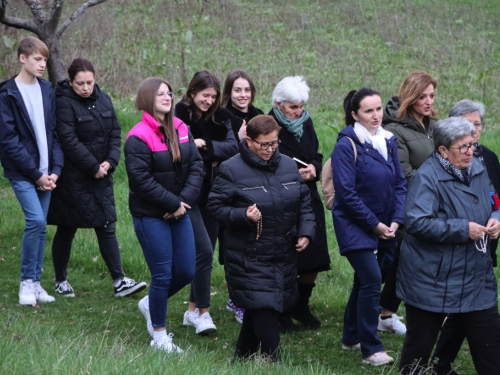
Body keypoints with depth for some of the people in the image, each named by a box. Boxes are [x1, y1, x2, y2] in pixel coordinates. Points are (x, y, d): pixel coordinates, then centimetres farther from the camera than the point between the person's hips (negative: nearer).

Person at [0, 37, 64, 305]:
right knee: (36, 220, -16)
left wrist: (55, 169, -2)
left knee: (40, 225, 5)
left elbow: (54, 132, 11)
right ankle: (27, 282, -4)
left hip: (45, 173, 5)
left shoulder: (47, 90, 10)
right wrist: (36, 174, -13)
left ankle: (35, 282, 14)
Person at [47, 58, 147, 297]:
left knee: (106, 226, 4)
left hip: (101, 175, 6)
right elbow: (69, 141, -20)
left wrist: (110, 161, -8)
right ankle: (60, 281, 19)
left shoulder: (103, 99, 6)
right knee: (67, 230, 5)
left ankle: (120, 282, 4)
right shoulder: (64, 103, -14)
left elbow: (115, 132, 8)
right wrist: (94, 167, -16)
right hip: (73, 177, -6)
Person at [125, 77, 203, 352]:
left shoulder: (181, 129, 6)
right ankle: (159, 335, 14)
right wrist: (173, 203, -16)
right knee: (163, 275, -2)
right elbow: (141, 180, -19)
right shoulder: (139, 137, -14)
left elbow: (196, 166, 2)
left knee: (186, 271, 8)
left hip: (179, 213, 7)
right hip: (150, 216, -6)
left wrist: (185, 199, -12)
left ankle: (151, 304, 35)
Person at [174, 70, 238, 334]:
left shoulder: (220, 117, 7)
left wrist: (206, 145, -19)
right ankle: (203, 312, -5)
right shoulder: (179, 116, -8)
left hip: (213, 193, 6)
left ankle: (193, 309, 23)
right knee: (203, 250, -14)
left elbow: (232, 147, -7)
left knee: (206, 251, 11)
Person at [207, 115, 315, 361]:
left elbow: (303, 202, 15)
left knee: (257, 310, 14)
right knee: (264, 309, -11)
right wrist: (243, 215, -25)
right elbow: (216, 205, -8)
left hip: (283, 256, 6)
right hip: (248, 258, -6)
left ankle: (242, 358, 30)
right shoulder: (232, 170, -9)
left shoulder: (288, 166, 7)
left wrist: (306, 231, 0)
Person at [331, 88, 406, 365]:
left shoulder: (388, 142, 6)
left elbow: (399, 183, 7)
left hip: (383, 226, 7)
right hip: (356, 227, -7)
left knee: (365, 281, 14)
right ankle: (371, 349, -9)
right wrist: (375, 224, -15)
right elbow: (346, 193, -16)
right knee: (372, 280, -14)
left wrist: (396, 220, -6)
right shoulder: (347, 145, -13)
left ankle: (351, 338, 28)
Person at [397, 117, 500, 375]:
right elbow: (416, 222, -28)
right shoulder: (427, 177, -18)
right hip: (432, 281, -7)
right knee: (420, 343, 6)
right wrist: (463, 229, -25)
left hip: (476, 278, 7)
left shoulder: (477, 169, 6)